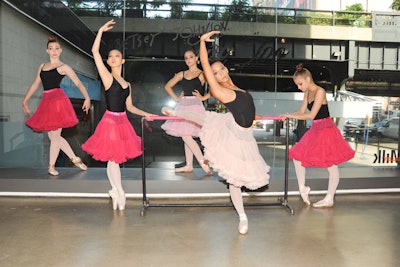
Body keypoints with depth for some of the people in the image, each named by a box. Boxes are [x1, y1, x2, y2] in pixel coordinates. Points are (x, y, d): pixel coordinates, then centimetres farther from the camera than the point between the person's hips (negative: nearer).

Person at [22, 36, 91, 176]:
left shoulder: (64, 67, 3)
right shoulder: (42, 66, 19)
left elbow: (78, 83, -4)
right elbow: (35, 84, 24)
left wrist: (87, 98, -18)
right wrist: (25, 101, 24)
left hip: (58, 100, -6)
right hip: (46, 101, 6)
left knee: (54, 136, -4)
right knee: (54, 136, 5)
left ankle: (51, 166, 11)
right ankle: (75, 159, 16)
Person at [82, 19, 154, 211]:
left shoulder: (127, 84, 12)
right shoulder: (107, 77, -4)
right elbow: (95, 52, -12)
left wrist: (145, 114, 7)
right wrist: (101, 31, -8)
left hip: (123, 122, 5)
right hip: (110, 121, -5)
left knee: (115, 158, 13)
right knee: (113, 158, 2)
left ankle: (115, 191, 27)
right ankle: (119, 193, 17)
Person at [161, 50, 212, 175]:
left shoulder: (202, 74, -1)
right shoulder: (181, 74, 14)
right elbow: (168, 86, 23)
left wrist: (203, 97, -9)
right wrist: (176, 98, 13)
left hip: (195, 105, -6)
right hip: (183, 105, 6)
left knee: (186, 136, -15)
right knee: (186, 136, 8)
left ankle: (203, 163, -8)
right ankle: (189, 165, 16)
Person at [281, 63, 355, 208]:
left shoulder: (320, 91, -16)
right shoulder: (307, 93, 9)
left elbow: (311, 115, -21)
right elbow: (301, 112, 8)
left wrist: (292, 116, -17)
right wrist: (287, 116, -9)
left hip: (326, 129, -9)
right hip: (315, 130, 9)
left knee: (332, 166, 2)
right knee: (297, 156, 8)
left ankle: (329, 199, 12)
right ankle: (302, 188, 21)